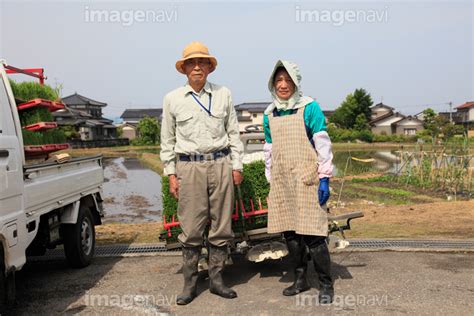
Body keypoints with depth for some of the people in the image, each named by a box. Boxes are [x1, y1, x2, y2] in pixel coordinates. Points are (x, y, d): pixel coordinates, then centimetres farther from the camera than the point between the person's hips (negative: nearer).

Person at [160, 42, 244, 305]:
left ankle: (216, 279, 18)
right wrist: (171, 174, 5)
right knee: (191, 228, -1)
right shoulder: (172, 99, 7)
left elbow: (233, 133, 11)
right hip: (189, 167, -1)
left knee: (221, 225, 5)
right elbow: (168, 140, 10)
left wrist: (237, 166, 6)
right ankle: (190, 283, 13)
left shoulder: (224, 94, 9)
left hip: (220, 164, 1)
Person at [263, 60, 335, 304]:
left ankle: (326, 285, 10)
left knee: (312, 234, -6)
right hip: (281, 181, 5)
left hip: (306, 180, -5)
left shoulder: (309, 108, -4)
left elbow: (322, 144, -6)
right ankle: (300, 279, 25)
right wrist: (271, 181, 15)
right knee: (289, 233, 9)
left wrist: (325, 178, -10)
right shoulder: (269, 114, 10)